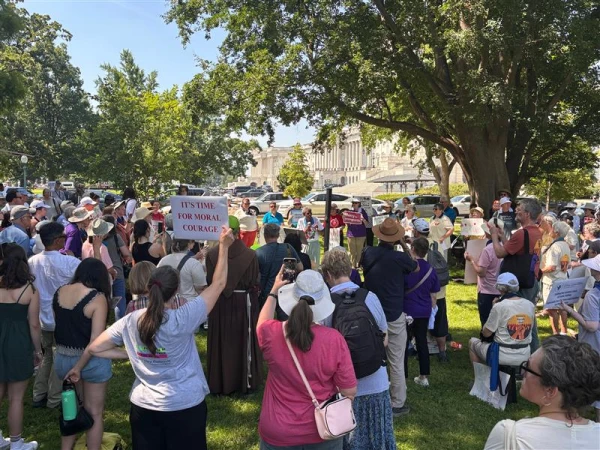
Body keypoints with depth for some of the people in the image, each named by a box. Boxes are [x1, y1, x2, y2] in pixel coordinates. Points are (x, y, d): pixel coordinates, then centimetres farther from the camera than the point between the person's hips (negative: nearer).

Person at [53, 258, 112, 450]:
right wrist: (79, 367, -15)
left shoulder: (59, 292, 0)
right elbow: (96, 340, -22)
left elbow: (59, 324, 10)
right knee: (94, 413, 11)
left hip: (62, 357, 6)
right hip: (91, 360, -5)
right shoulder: (98, 298, -18)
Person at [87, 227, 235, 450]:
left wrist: (130, 354, 3)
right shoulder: (183, 319, -23)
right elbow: (218, 284, -16)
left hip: (143, 406, 3)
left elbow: (95, 348, 1)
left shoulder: (130, 321, -11)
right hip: (185, 406, -3)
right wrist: (224, 246, -10)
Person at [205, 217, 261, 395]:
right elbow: (255, 283, -7)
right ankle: (245, 381, 23)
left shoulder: (212, 254, -11)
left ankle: (220, 382, 24)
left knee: (221, 343, 13)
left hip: (219, 304, 1)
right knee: (243, 342, 13)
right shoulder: (250, 254, -14)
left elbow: (209, 281, -5)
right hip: (243, 303, -1)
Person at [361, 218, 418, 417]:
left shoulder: (368, 253, -4)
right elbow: (416, 268, 6)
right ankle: (397, 404, 15)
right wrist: (404, 245, 7)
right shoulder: (399, 257, -16)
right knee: (396, 363, 6)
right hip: (394, 316, -4)